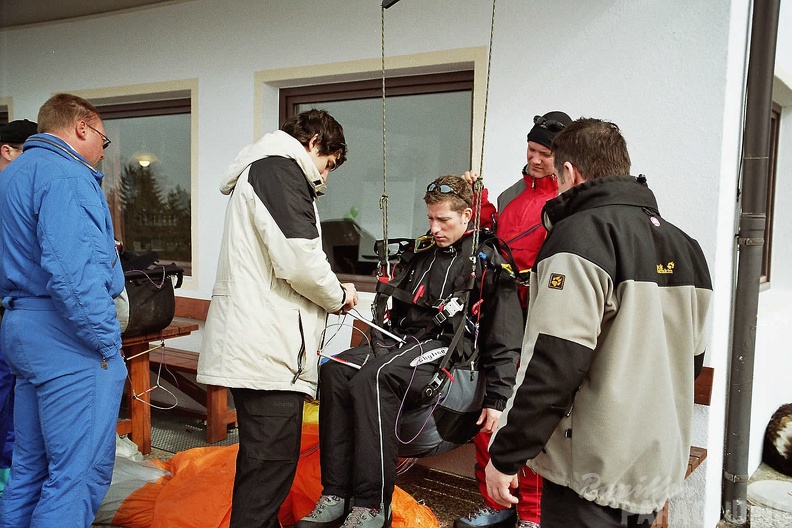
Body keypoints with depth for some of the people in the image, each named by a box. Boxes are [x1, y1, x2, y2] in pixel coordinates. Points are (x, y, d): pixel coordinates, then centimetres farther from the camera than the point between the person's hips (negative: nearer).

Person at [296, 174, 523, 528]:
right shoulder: (422, 254, 19)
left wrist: (496, 399, -10)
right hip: (404, 340, 7)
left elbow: (505, 338, -6)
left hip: (449, 351, -7)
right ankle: (336, 495, -18)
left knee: (374, 378, -33)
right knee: (334, 370, -19)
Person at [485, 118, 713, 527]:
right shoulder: (684, 245, 10)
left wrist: (505, 457, -15)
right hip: (658, 473, 8)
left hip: (592, 477, -8)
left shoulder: (581, 235, -16)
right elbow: (690, 360, 15)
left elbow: (553, 368, -24)